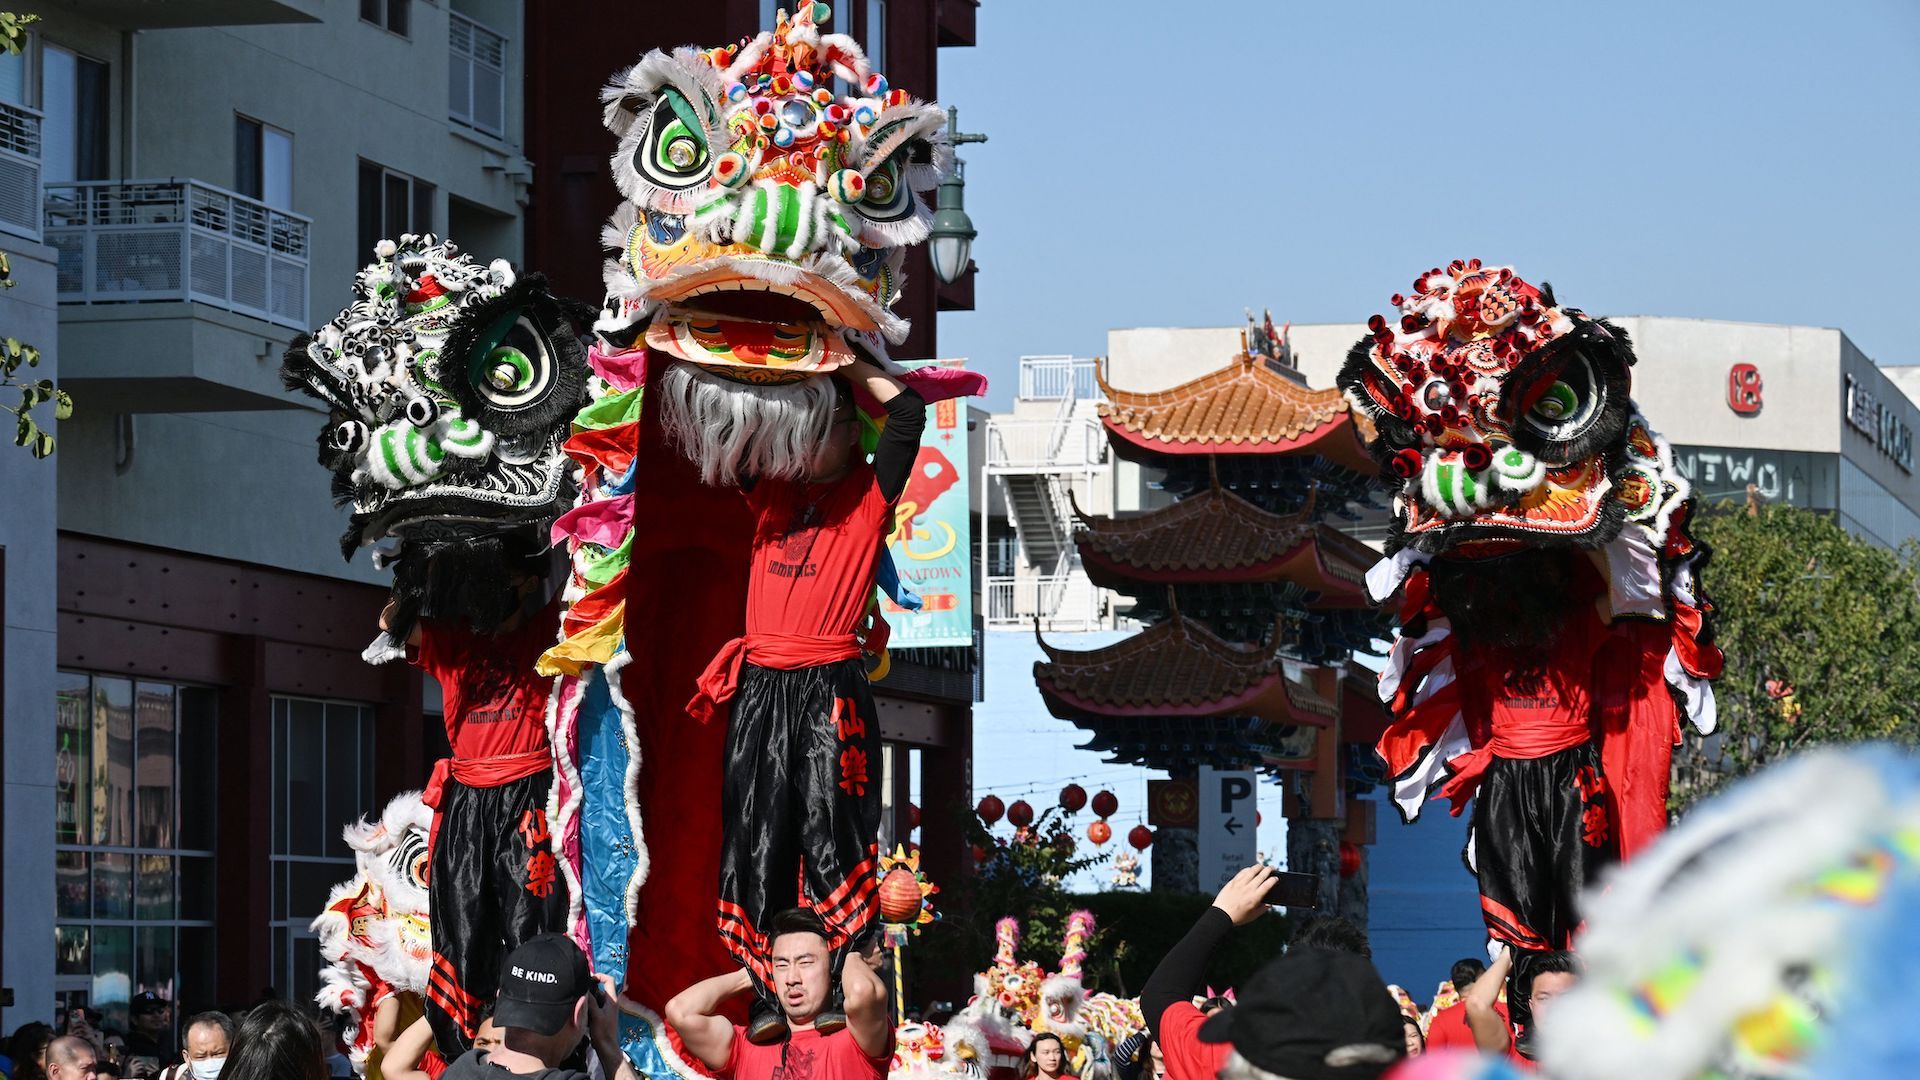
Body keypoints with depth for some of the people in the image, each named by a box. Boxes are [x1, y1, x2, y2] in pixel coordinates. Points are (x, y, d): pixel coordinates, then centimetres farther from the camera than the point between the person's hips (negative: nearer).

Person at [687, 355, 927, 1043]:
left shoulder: (869, 497, 5)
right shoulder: (771, 492, 17)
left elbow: (907, 412, -7)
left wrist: (841, 360, 1)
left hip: (831, 689, -4)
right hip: (760, 685, 4)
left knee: (830, 834, -8)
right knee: (757, 837, -1)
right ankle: (768, 993, 1)